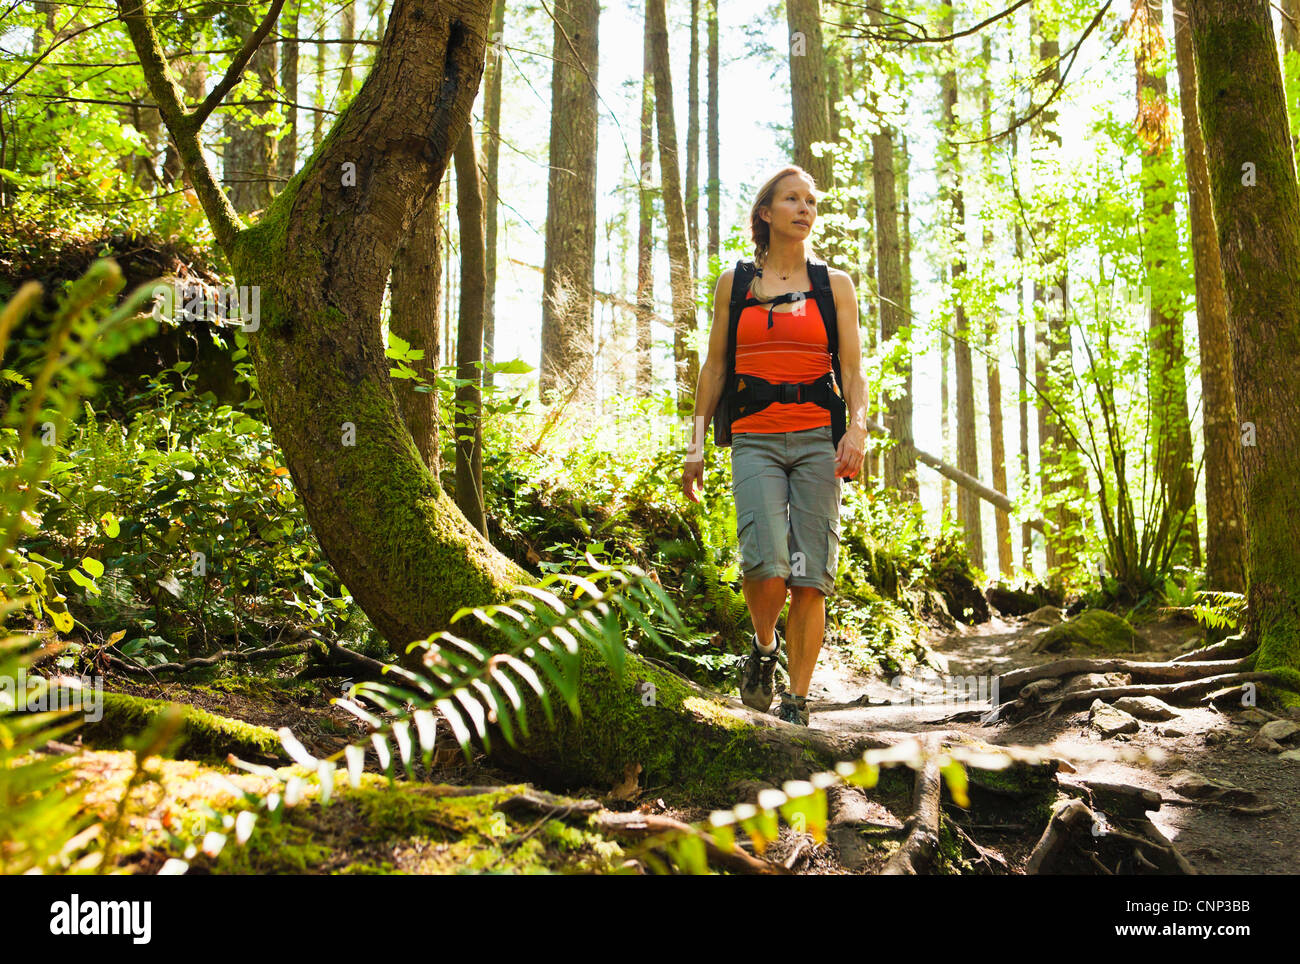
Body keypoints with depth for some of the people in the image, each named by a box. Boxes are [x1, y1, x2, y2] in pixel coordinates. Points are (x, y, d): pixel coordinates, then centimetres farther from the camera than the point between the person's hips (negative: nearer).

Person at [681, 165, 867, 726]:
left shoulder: (835, 284, 11)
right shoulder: (733, 283, 12)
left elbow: (853, 368, 6)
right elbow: (714, 367, 14)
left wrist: (857, 428, -12)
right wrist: (697, 442, 6)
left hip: (817, 441, 1)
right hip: (754, 441, -1)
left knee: (810, 578, -5)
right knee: (766, 564, -21)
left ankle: (796, 702, 7)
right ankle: (762, 648, 11)